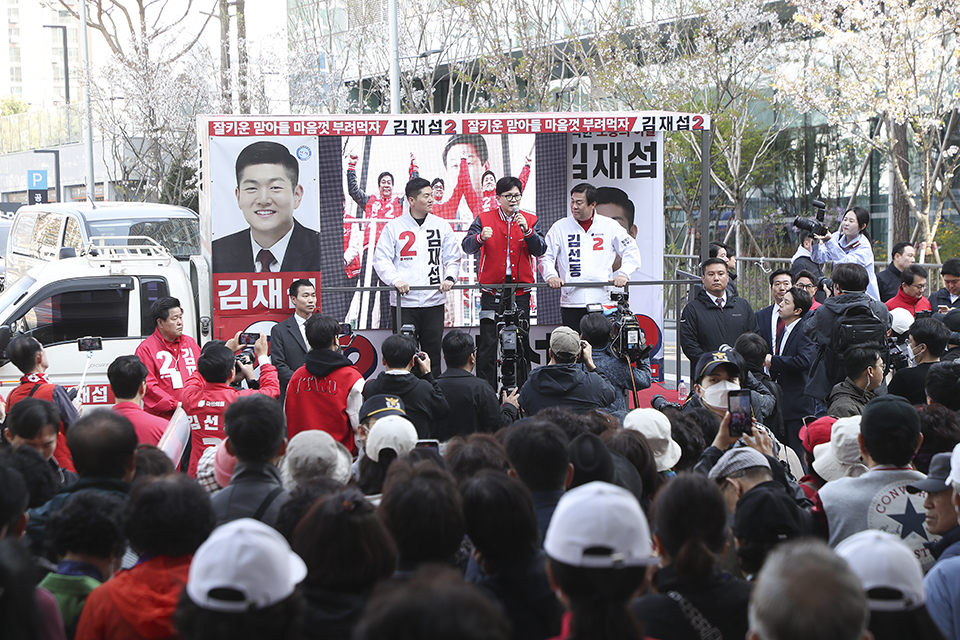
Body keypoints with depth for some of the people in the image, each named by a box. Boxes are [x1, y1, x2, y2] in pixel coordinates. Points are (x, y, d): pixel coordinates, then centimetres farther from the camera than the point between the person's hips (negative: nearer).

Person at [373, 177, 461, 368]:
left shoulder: (442, 226, 10)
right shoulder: (393, 227, 2)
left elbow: (453, 258, 13)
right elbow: (381, 259, -1)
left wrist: (450, 277, -6)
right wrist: (395, 279, -17)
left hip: (434, 301, 3)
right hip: (403, 301, -3)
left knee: (433, 352, 8)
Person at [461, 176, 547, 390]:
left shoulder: (530, 220, 8)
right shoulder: (484, 219, 4)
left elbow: (540, 250, -4)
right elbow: (467, 246, -8)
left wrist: (527, 230, -20)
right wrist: (481, 237, -30)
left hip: (520, 290, 2)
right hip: (491, 289, -1)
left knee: (521, 344, 5)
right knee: (487, 344, -4)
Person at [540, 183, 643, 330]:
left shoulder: (610, 226, 9)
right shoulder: (560, 227, 9)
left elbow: (631, 252, 13)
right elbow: (545, 256, 10)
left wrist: (623, 274, -2)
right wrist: (551, 275, -9)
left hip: (602, 301, 0)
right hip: (570, 301, 0)